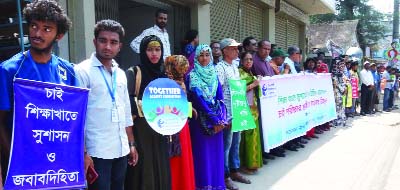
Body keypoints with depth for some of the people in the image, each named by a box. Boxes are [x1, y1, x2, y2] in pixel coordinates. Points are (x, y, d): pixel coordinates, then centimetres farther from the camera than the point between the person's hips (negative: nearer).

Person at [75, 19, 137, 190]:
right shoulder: (83, 71, -7)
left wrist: (131, 144, 15)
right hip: (97, 152, -6)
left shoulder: (120, 74, 11)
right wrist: (83, 153, -14)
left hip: (121, 150, 6)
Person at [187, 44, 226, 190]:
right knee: (203, 153, -1)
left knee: (216, 152, 9)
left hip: (217, 120, 5)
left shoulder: (214, 74, 11)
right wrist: (213, 119, -14)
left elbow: (220, 97, 5)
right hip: (200, 120, -5)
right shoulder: (192, 76, -5)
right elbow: (198, 99, -13)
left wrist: (221, 119, -8)